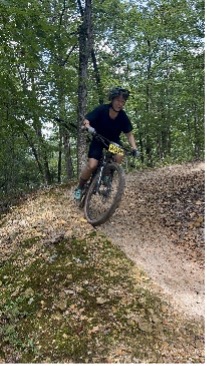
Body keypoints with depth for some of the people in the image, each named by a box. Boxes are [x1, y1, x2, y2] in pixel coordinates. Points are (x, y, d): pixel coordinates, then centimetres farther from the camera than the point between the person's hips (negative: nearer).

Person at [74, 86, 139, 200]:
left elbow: (129, 134, -10)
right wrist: (88, 127, -43)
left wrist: (134, 148, -24)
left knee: (119, 156, -29)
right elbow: (86, 120, -20)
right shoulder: (101, 109, -23)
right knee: (92, 165, -21)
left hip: (113, 140, 3)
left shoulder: (123, 116, -17)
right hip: (98, 139, -2)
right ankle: (79, 187, 4)